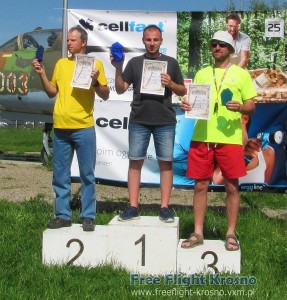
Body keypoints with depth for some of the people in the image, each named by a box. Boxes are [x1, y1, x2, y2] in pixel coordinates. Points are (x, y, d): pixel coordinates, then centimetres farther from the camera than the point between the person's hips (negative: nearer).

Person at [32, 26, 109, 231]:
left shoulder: (95, 63, 3)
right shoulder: (61, 63, 14)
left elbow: (105, 96, -1)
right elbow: (52, 93, 18)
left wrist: (95, 81, -18)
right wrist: (42, 74, 5)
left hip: (84, 128, -4)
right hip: (60, 127, 4)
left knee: (87, 175, 2)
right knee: (60, 175, 7)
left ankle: (88, 217, 9)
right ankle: (63, 216, 17)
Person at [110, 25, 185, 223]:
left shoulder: (171, 62, 10)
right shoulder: (135, 62, 11)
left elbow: (183, 91, 11)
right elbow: (121, 89, 6)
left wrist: (170, 84, -8)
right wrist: (118, 69, -8)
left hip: (165, 121, 0)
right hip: (139, 120, 1)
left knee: (165, 162, 1)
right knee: (135, 162, 1)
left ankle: (165, 208, 7)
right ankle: (133, 207, 6)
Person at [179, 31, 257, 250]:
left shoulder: (241, 74, 7)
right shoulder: (202, 73, 15)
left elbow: (251, 107, 5)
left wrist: (240, 107, -16)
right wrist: (187, 106, -5)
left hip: (229, 139, -2)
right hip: (201, 137, 3)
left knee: (232, 186, 3)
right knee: (200, 185, 6)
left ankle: (231, 234, 15)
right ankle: (198, 233, 15)